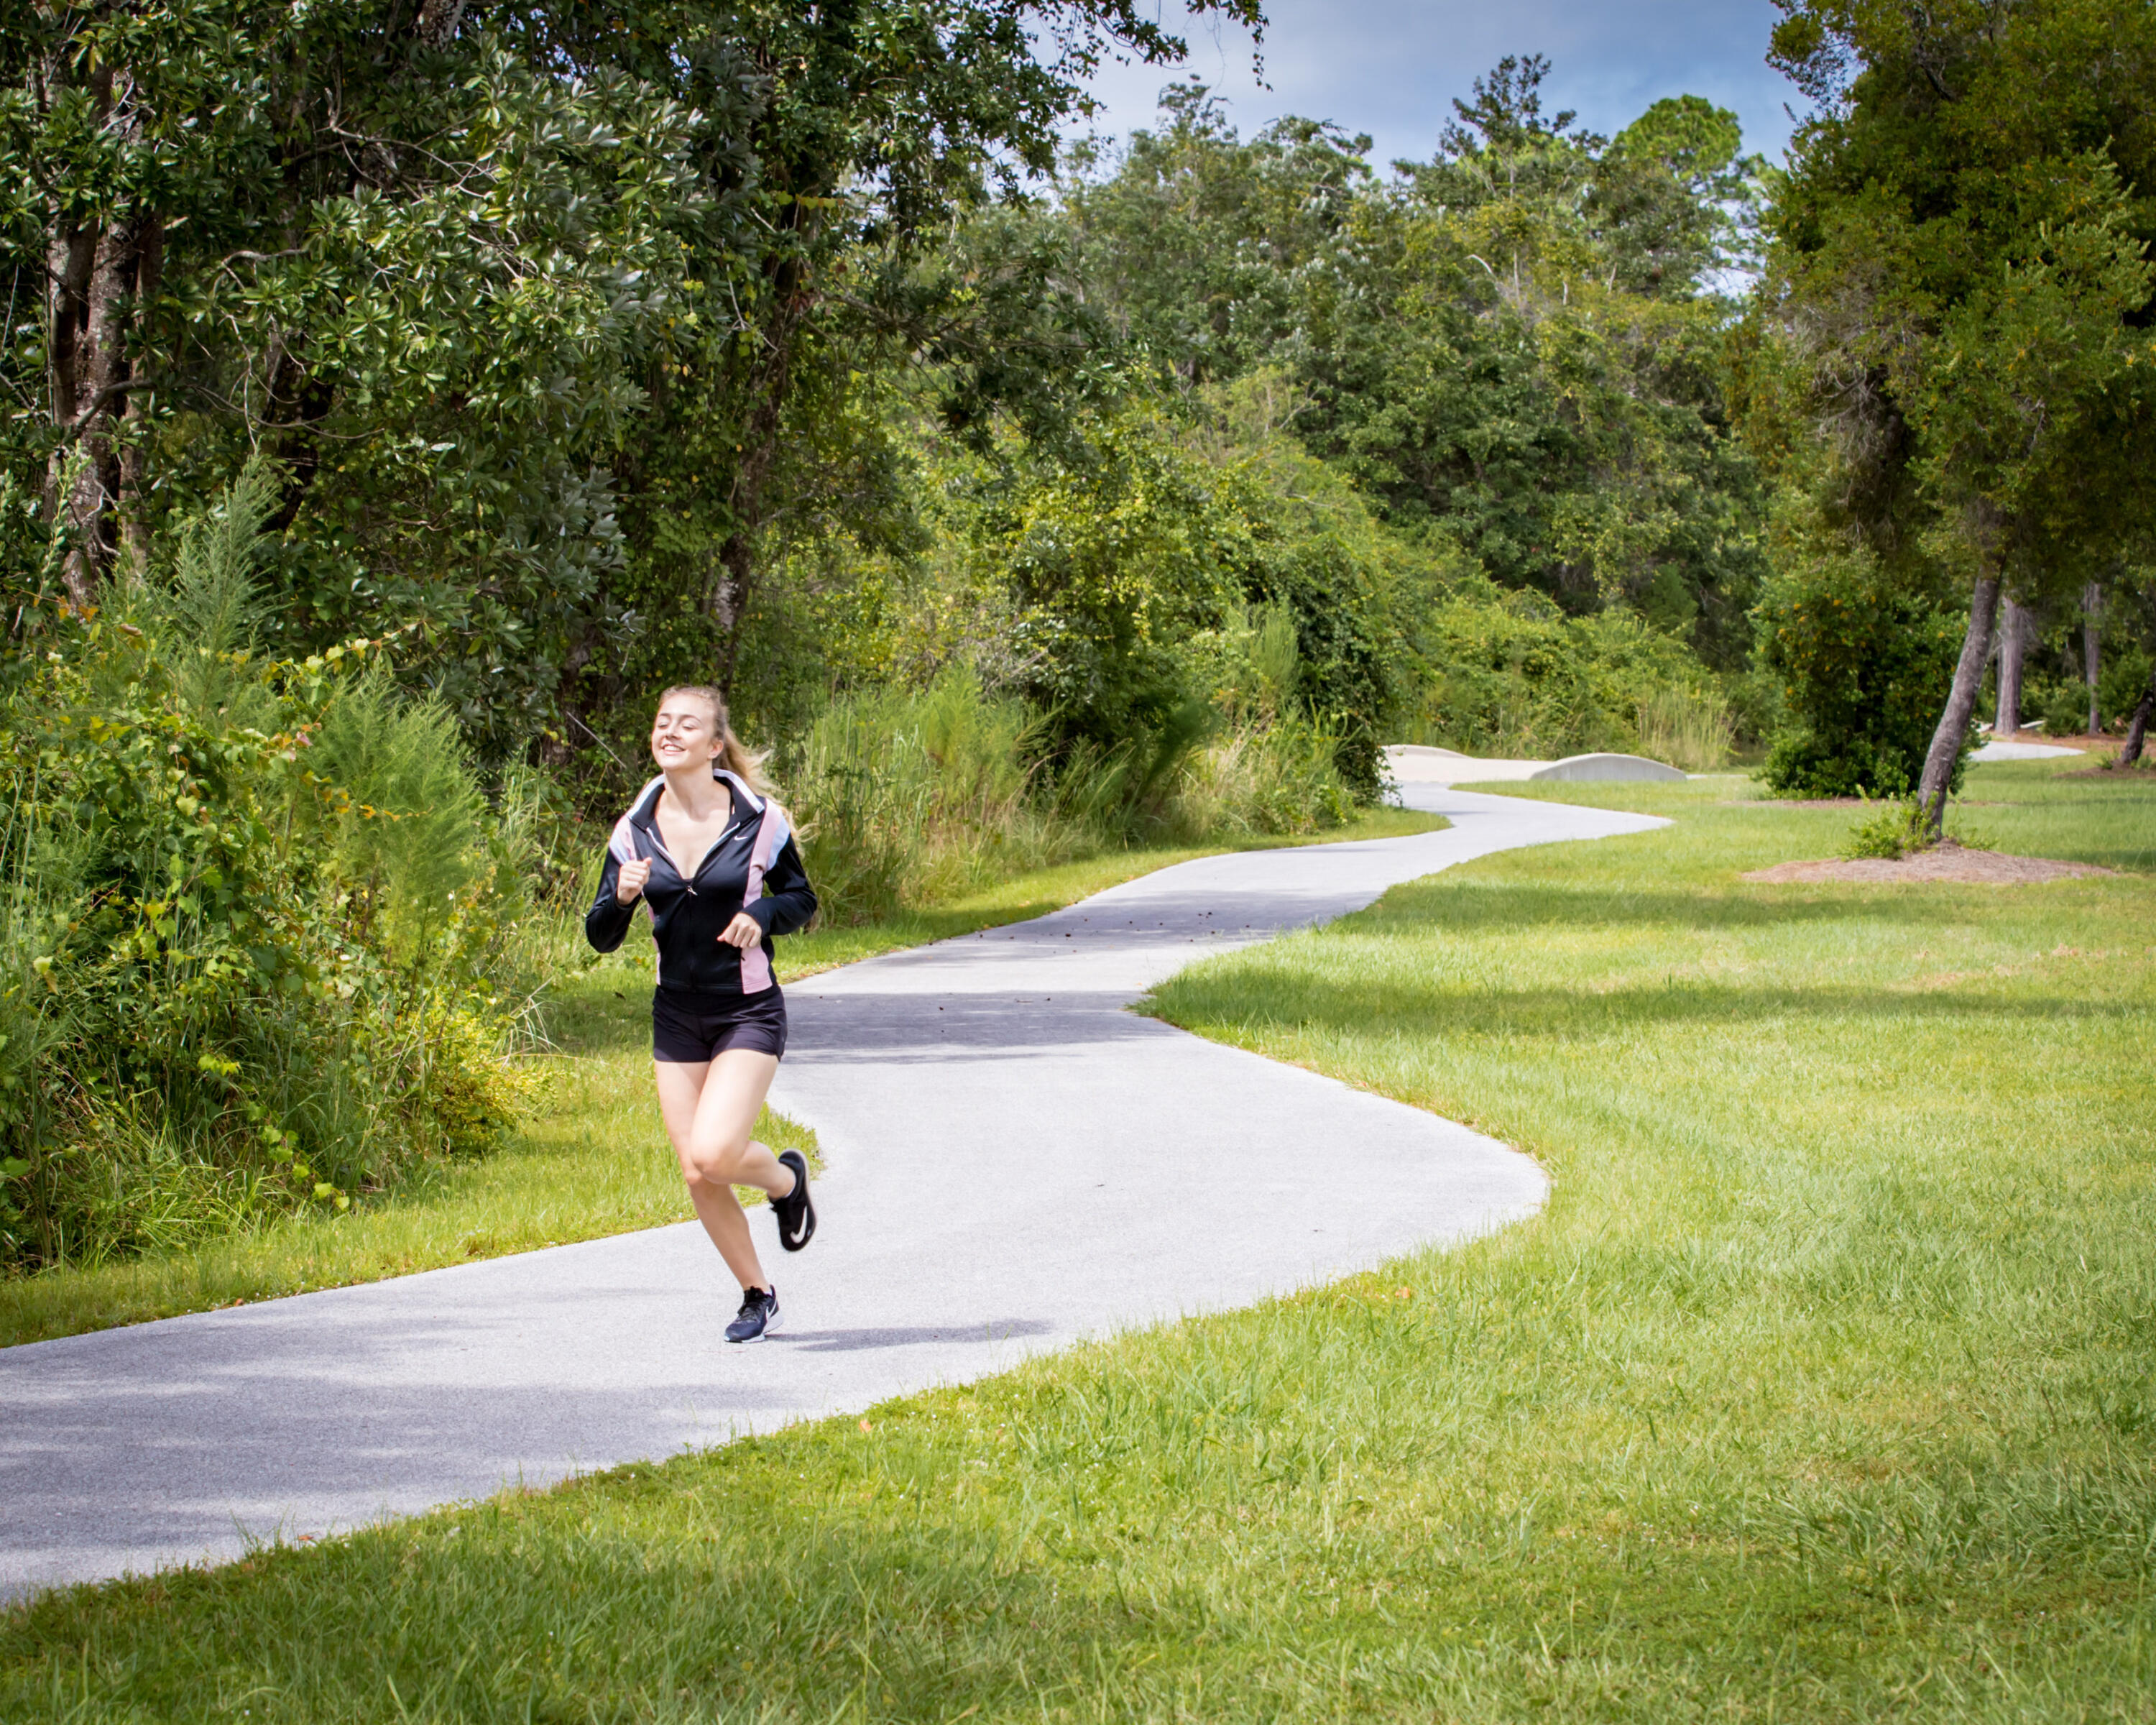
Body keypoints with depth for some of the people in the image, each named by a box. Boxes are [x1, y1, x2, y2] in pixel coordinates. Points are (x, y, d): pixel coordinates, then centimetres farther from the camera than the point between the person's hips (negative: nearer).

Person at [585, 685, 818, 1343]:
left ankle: (787, 1178, 15)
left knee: (713, 1154, -20)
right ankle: (758, 1296, 25)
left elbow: (802, 900, 5)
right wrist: (621, 897, -19)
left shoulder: (759, 820, -8)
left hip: (748, 1012, -4)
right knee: (697, 1176, 3)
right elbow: (601, 937, 2)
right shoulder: (635, 830, -1)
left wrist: (762, 915, -16)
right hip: (676, 1016, 4)